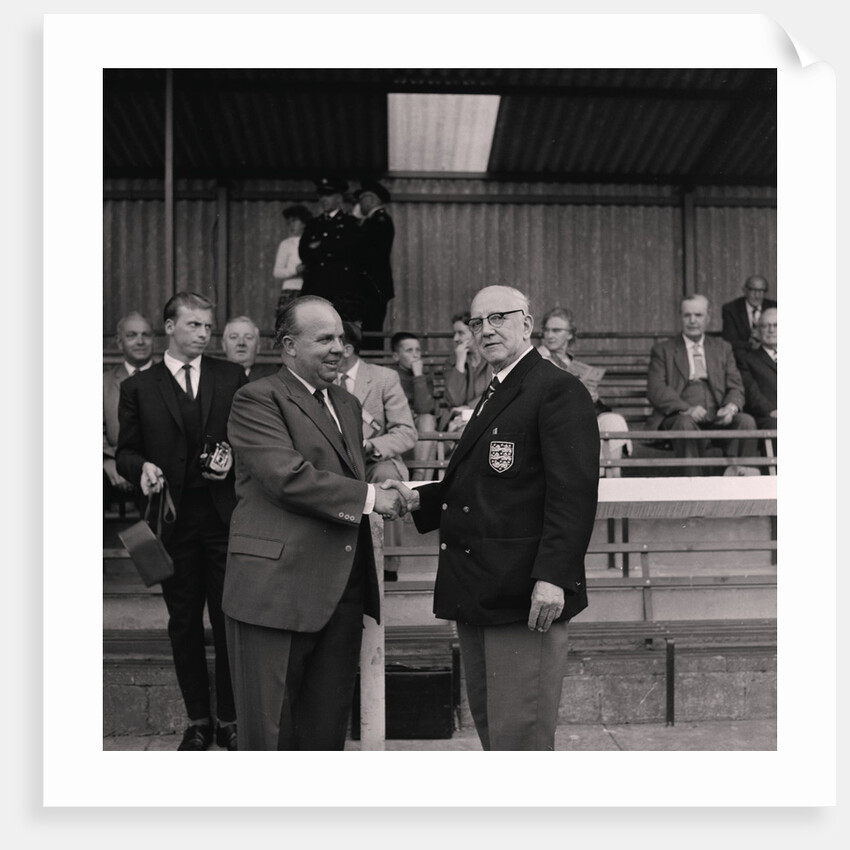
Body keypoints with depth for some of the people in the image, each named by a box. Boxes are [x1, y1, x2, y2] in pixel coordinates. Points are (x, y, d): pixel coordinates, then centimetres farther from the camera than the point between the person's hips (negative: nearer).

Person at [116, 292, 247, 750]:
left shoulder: (232, 377, 7)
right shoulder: (138, 387, 6)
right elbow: (124, 452, 7)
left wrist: (234, 459, -10)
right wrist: (143, 467, -14)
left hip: (225, 516, 0)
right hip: (173, 519, 1)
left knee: (228, 619, 3)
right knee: (183, 622, 9)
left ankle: (230, 719, 16)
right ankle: (197, 720, 22)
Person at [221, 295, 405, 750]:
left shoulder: (348, 403, 21)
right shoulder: (257, 399, -6)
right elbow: (286, 475, -18)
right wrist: (368, 497, -15)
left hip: (343, 590, 7)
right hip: (276, 588, -7)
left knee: (328, 727, 15)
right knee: (269, 732, 3)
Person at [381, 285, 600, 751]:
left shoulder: (558, 390, -9)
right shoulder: (493, 396, 20)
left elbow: (572, 492, -18)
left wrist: (553, 576, -25)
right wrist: (419, 499, 8)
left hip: (524, 595, -9)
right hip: (477, 591, 10)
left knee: (518, 735, -2)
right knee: (489, 727, 18)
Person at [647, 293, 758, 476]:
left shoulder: (722, 348, 22)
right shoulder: (662, 350, 11)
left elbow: (736, 387, 13)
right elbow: (655, 390, -3)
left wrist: (731, 407, -13)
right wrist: (686, 409, -21)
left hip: (716, 418, 3)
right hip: (678, 417, -3)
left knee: (746, 421, -25)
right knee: (686, 424, -36)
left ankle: (736, 470, -24)